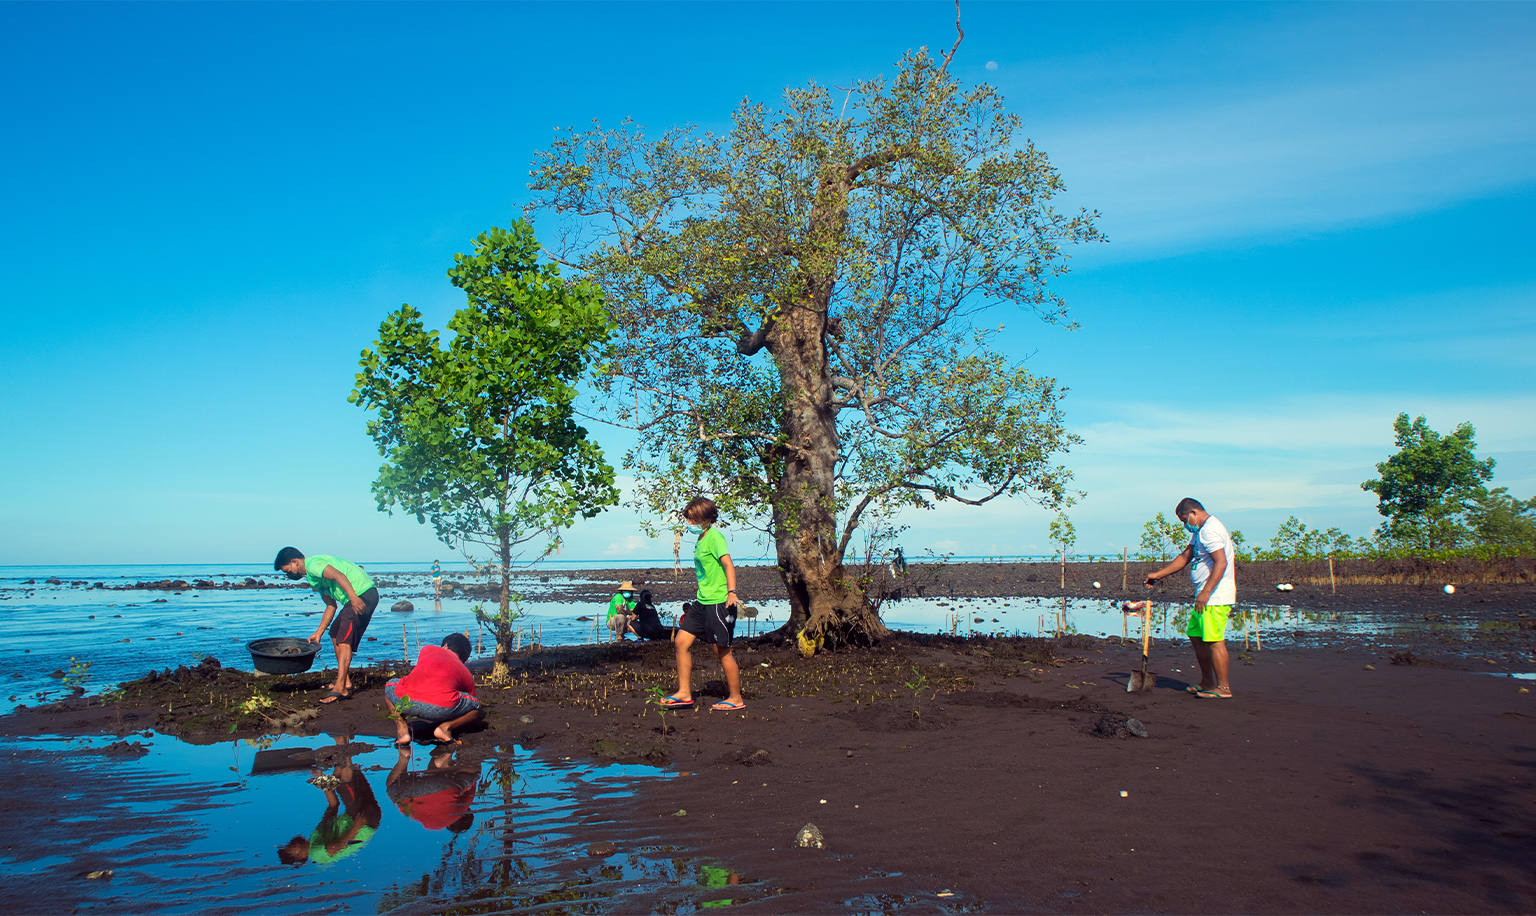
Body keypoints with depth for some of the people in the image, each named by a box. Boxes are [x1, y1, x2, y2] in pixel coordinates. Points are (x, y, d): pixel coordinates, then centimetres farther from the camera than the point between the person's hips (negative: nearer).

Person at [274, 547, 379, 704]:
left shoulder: (312, 564, -7)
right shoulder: (314, 577, 25)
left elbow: (339, 576, -23)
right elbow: (331, 605, 25)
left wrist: (354, 598, -33)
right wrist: (318, 632, 23)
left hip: (362, 594, -11)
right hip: (358, 597, 11)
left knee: (344, 641, -14)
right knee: (335, 633, 18)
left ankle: (340, 689, -18)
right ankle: (345, 681, 22)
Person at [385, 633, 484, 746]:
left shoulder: (428, 649, 33)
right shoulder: (467, 676, 30)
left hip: (407, 700, 2)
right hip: (443, 709, -1)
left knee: (389, 686, 39)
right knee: (479, 710, 28)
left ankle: (402, 728, 15)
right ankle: (446, 727, 1)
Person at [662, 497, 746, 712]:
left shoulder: (714, 536, -11)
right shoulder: (701, 539, 17)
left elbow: (728, 565, -20)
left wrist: (732, 592, -31)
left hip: (718, 602, -9)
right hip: (702, 602, 9)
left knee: (722, 650, -2)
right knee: (681, 641, 4)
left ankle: (736, 699, 10)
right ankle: (684, 693, 11)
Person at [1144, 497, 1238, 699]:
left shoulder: (1210, 530, -16)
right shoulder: (1200, 531, 18)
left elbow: (1221, 563, -25)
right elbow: (1184, 557, 24)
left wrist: (1205, 592, -28)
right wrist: (1158, 575, 20)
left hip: (1215, 597, -11)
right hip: (1206, 597, 11)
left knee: (1215, 641, -8)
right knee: (1196, 636, 15)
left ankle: (1223, 688, -1)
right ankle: (1207, 682, 23)